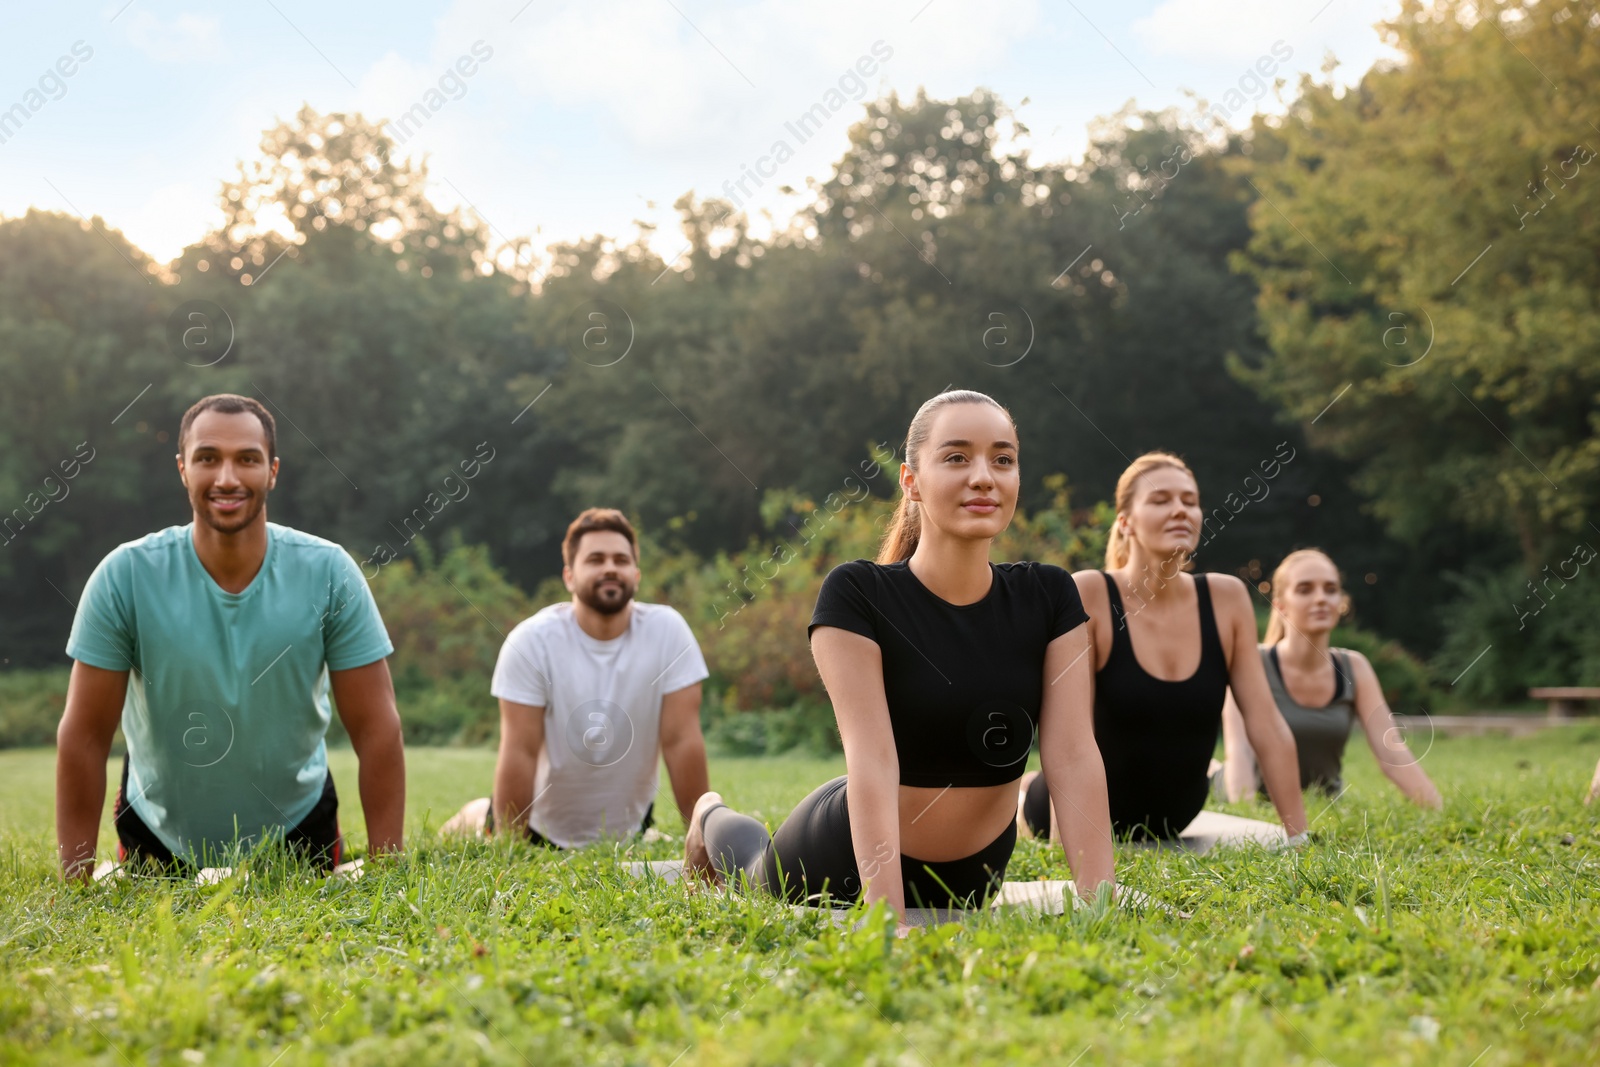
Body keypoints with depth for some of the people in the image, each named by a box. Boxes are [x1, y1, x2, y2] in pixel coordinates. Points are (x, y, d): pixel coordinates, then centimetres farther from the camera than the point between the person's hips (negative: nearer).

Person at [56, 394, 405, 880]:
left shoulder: (329, 572, -19)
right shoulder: (125, 576, -20)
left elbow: (377, 730, -16)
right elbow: (84, 736, -15)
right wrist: (74, 879, -15)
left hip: (297, 831, 1)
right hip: (159, 835, 0)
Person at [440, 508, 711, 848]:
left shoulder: (668, 631, -20)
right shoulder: (531, 640, -23)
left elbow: (682, 742, -19)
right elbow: (520, 753, -22)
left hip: (629, 825, 3)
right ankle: (475, 819, 39)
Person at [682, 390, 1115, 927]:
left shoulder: (1049, 598, -13)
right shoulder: (856, 596, -25)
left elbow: (1073, 756, -20)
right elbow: (873, 761, -33)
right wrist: (887, 921, -40)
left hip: (970, 878, 4)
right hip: (843, 864, -4)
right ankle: (715, 822, 58)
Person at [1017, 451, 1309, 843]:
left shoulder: (1226, 598, -11)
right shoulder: (1088, 594, -22)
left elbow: (1267, 726, -10)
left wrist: (1299, 837, -13)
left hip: (1173, 823, 4)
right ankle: (1018, 797, 37)